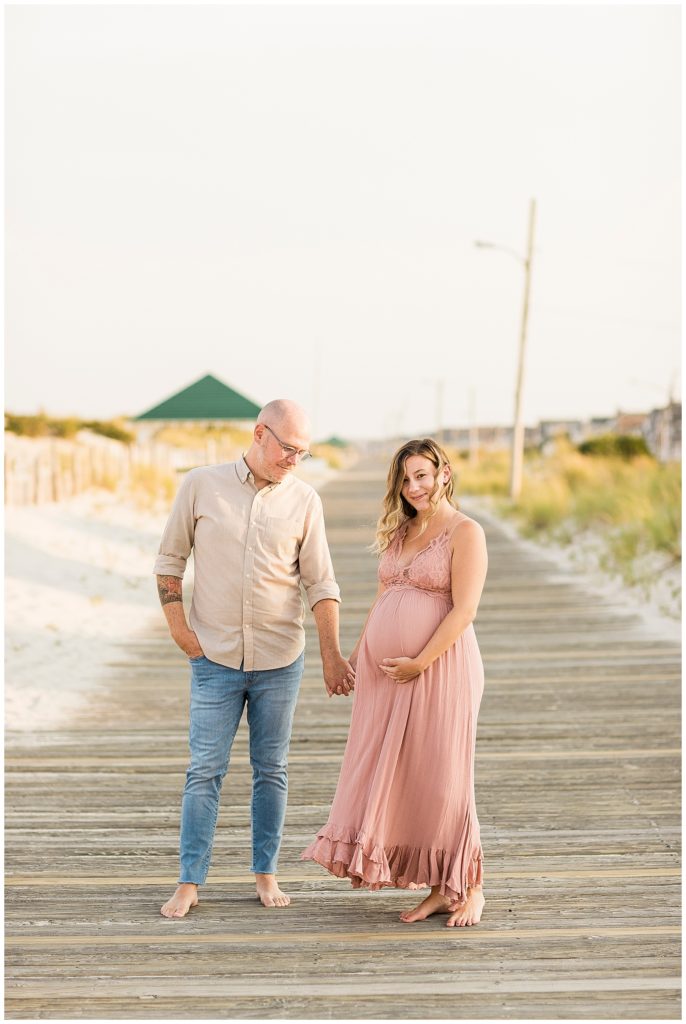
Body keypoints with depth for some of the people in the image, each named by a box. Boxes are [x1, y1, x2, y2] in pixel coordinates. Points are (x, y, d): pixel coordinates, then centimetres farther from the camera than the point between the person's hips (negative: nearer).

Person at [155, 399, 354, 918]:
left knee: (271, 770, 8)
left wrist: (333, 655, -2)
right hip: (215, 658, -1)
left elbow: (321, 583, 2)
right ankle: (189, 883, 7)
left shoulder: (305, 500, 0)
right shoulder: (202, 485, -3)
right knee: (205, 770, 0)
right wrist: (179, 628, -3)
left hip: (280, 660, 1)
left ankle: (266, 875, 19)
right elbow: (170, 559, 4)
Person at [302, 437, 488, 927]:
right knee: (390, 774, 7)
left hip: (438, 666, -7)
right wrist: (360, 652, 12)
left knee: (441, 777, -2)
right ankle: (438, 890, 16)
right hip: (385, 668, 7)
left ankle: (468, 888, 13)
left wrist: (419, 662, -18)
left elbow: (464, 609, -14)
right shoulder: (400, 531, 16)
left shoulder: (465, 532, -7)